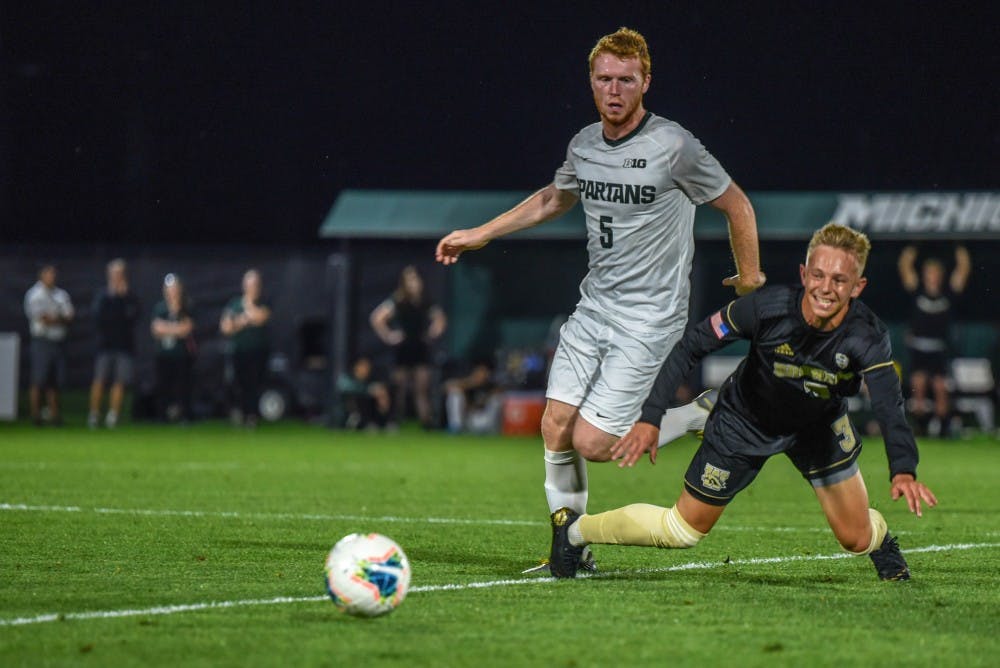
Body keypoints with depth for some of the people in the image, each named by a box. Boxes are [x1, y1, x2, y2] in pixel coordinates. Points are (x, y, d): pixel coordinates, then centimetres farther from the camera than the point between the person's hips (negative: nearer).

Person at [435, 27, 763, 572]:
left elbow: (736, 205, -1)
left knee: (592, 443, -13)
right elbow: (554, 198, 27)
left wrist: (750, 276, 6)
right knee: (555, 429, -1)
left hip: (648, 321, -6)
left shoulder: (673, 147, -14)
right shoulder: (583, 145, 5)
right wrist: (478, 235, 27)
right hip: (593, 308, 6)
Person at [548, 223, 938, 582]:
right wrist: (650, 417, -28)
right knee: (684, 531, 5)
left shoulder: (867, 336, -32)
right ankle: (574, 529, 28)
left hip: (819, 426, 1)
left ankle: (879, 539, 37)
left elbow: (889, 405, -44)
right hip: (745, 423, -1)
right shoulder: (767, 307, -34)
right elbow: (691, 346, -23)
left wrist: (903, 470, -63)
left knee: (857, 539, -4)